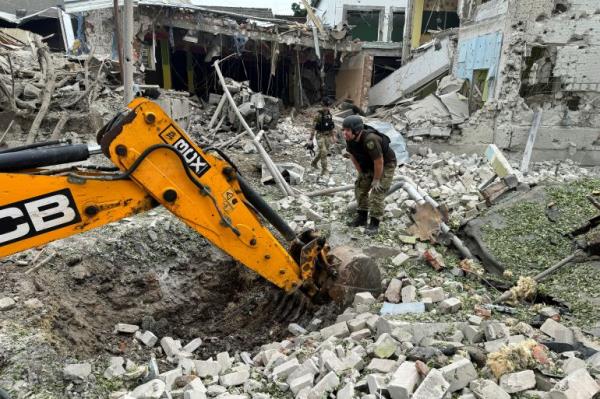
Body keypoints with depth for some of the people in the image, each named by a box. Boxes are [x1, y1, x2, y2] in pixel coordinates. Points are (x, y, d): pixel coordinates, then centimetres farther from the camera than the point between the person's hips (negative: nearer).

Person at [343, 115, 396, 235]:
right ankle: (362, 217, 22)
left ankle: (374, 224, -3)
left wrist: (376, 180, -21)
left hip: (386, 165, -8)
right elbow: (352, 156, 2)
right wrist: (361, 173, 4)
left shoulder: (370, 140, -40)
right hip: (368, 165, 8)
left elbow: (379, 162, -33)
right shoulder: (350, 139, -16)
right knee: (360, 188, 7)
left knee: (377, 193, -13)